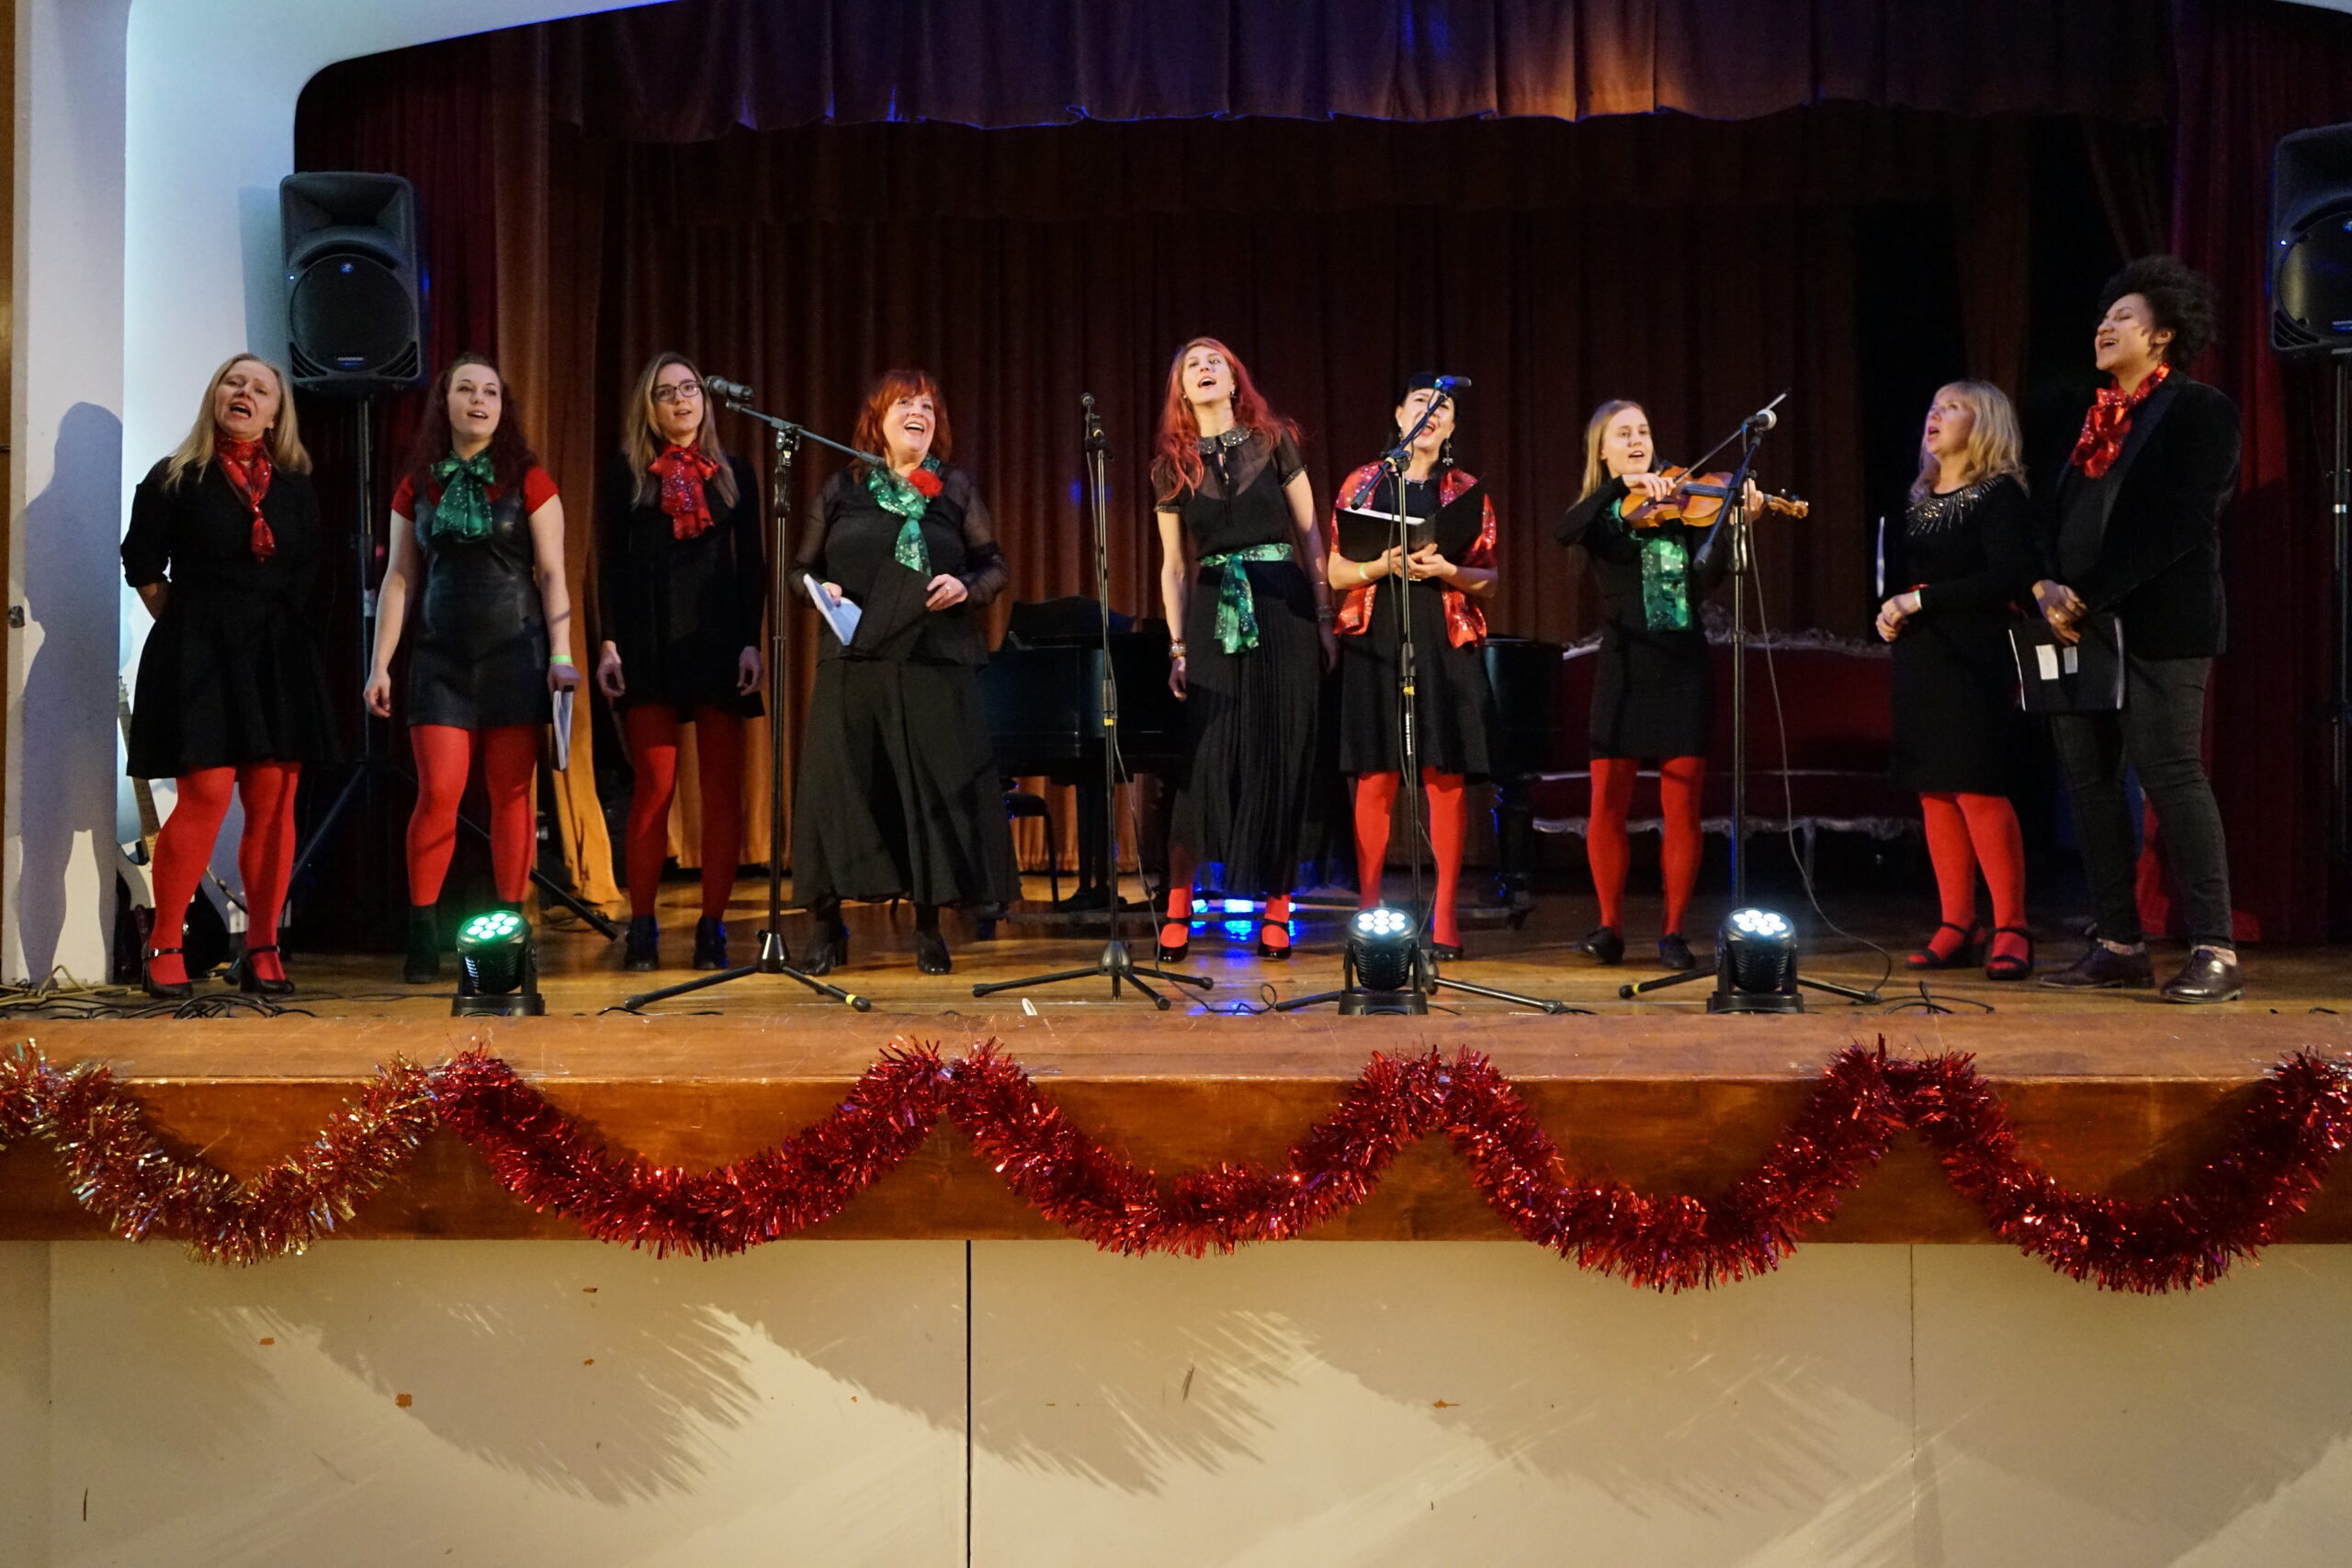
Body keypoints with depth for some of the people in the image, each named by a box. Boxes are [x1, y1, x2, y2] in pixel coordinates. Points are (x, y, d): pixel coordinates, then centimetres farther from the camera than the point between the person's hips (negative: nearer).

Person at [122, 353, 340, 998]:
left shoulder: (296, 487, 13)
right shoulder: (174, 479, 4)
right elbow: (144, 569, 4)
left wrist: (288, 631, 8)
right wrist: (190, 629, 4)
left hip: (280, 656, 4)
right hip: (198, 652, -4)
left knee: (274, 801, -1)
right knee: (207, 794, -14)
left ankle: (263, 950, 6)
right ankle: (163, 947, -2)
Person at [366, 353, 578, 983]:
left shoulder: (528, 481, 4)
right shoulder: (418, 486, 10)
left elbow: (553, 575, 2)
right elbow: (400, 578, 11)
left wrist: (562, 655, -6)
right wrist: (381, 664, 6)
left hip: (515, 653, -1)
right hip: (440, 657, 1)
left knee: (511, 795, -1)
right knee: (438, 792, -7)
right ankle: (421, 936, -2)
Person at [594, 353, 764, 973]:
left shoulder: (734, 473, 12)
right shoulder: (625, 474, 8)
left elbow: (752, 565, 9)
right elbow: (610, 564, 5)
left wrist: (751, 642, -2)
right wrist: (609, 643, -4)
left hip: (719, 639, 2)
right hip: (650, 642, -1)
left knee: (723, 787, -2)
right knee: (655, 785, -4)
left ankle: (712, 927, 4)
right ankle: (642, 927, 4)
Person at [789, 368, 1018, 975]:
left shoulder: (956, 489, 10)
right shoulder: (842, 490, 11)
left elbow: (994, 566, 9)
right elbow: (803, 568, 14)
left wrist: (966, 587, -11)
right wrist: (820, 589, -7)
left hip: (935, 659, 0)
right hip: (853, 659, 0)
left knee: (936, 787, 0)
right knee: (838, 784, -2)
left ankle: (929, 930, 13)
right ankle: (827, 928, 9)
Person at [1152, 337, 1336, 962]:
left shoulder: (1274, 442, 5)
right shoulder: (1172, 466, 8)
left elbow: (1310, 537, 5)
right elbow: (1174, 566, 9)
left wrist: (1325, 618, 0)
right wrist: (1178, 646, 2)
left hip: (1283, 611, 0)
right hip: (1213, 617, 0)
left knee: (1282, 756, 1)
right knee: (1207, 757, -4)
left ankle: (1276, 904, 9)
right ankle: (1178, 904, 5)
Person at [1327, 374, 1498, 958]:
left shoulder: (1468, 491, 10)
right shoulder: (1363, 484, 9)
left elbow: (1487, 579, 7)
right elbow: (1336, 573, 6)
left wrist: (1446, 571, -13)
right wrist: (1384, 566, -12)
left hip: (1447, 645, 0)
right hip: (1376, 642, 0)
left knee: (1445, 777, -2)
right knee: (1375, 778, -3)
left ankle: (1444, 918, 3)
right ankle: (1368, 911, 4)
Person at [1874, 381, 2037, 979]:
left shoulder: (2000, 495, -4)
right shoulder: (1919, 499, 17)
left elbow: (2009, 578, -16)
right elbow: (1895, 575, 23)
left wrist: (1922, 599, -16)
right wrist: (1887, 611, 1)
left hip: (1972, 661, -7)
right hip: (1918, 662, 7)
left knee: (1978, 791, -11)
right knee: (1935, 795, 5)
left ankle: (2011, 929, -4)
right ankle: (1957, 927, 10)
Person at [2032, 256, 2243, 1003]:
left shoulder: (2197, 410, -2)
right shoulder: (2091, 417, 19)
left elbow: (2178, 523, -12)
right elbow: (2056, 513, 16)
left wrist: (2088, 597, -16)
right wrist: (2049, 587, -4)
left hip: (2157, 625, -7)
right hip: (2078, 625, 7)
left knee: (2171, 777, -9)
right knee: (2090, 783, 6)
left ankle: (2216, 952, -4)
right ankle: (2121, 946, 13)